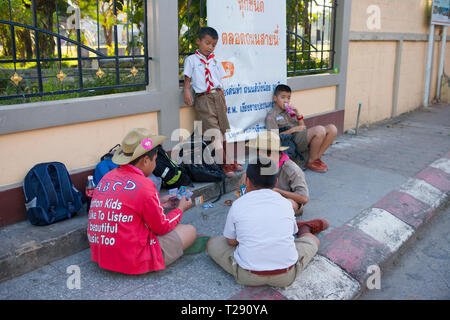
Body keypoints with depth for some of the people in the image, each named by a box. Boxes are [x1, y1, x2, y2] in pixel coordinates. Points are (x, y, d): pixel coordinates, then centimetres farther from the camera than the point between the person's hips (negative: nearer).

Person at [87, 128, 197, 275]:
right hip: (131, 262, -8)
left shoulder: (108, 176, 4)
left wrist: (159, 203, 21)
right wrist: (180, 208, 12)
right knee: (190, 231, 5)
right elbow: (162, 227, -5)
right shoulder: (144, 186, -18)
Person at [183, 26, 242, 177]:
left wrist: (223, 100, 12)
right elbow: (187, 79, 3)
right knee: (215, 132, -8)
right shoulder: (191, 60, 6)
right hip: (203, 98, -5)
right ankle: (226, 164, -2)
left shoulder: (214, 60, 17)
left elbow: (220, 81, 17)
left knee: (225, 129, 7)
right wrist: (186, 91, -16)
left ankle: (230, 161, 17)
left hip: (218, 96, 5)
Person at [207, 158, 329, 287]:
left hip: (248, 277, -1)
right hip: (286, 277, 1)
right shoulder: (285, 203, 0)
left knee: (213, 243, 23)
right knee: (313, 241, 23)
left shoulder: (238, 205, -4)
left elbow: (231, 241, 5)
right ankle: (305, 229, 55)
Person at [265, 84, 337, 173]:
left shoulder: (289, 111, 27)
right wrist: (294, 129, -13)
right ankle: (311, 162, -13)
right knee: (319, 129, -30)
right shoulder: (271, 116, 4)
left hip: (303, 137, 8)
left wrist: (298, 115, 6)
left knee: (332, 128, -9)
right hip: (292, 140, -8)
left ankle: (316, 157, -1)